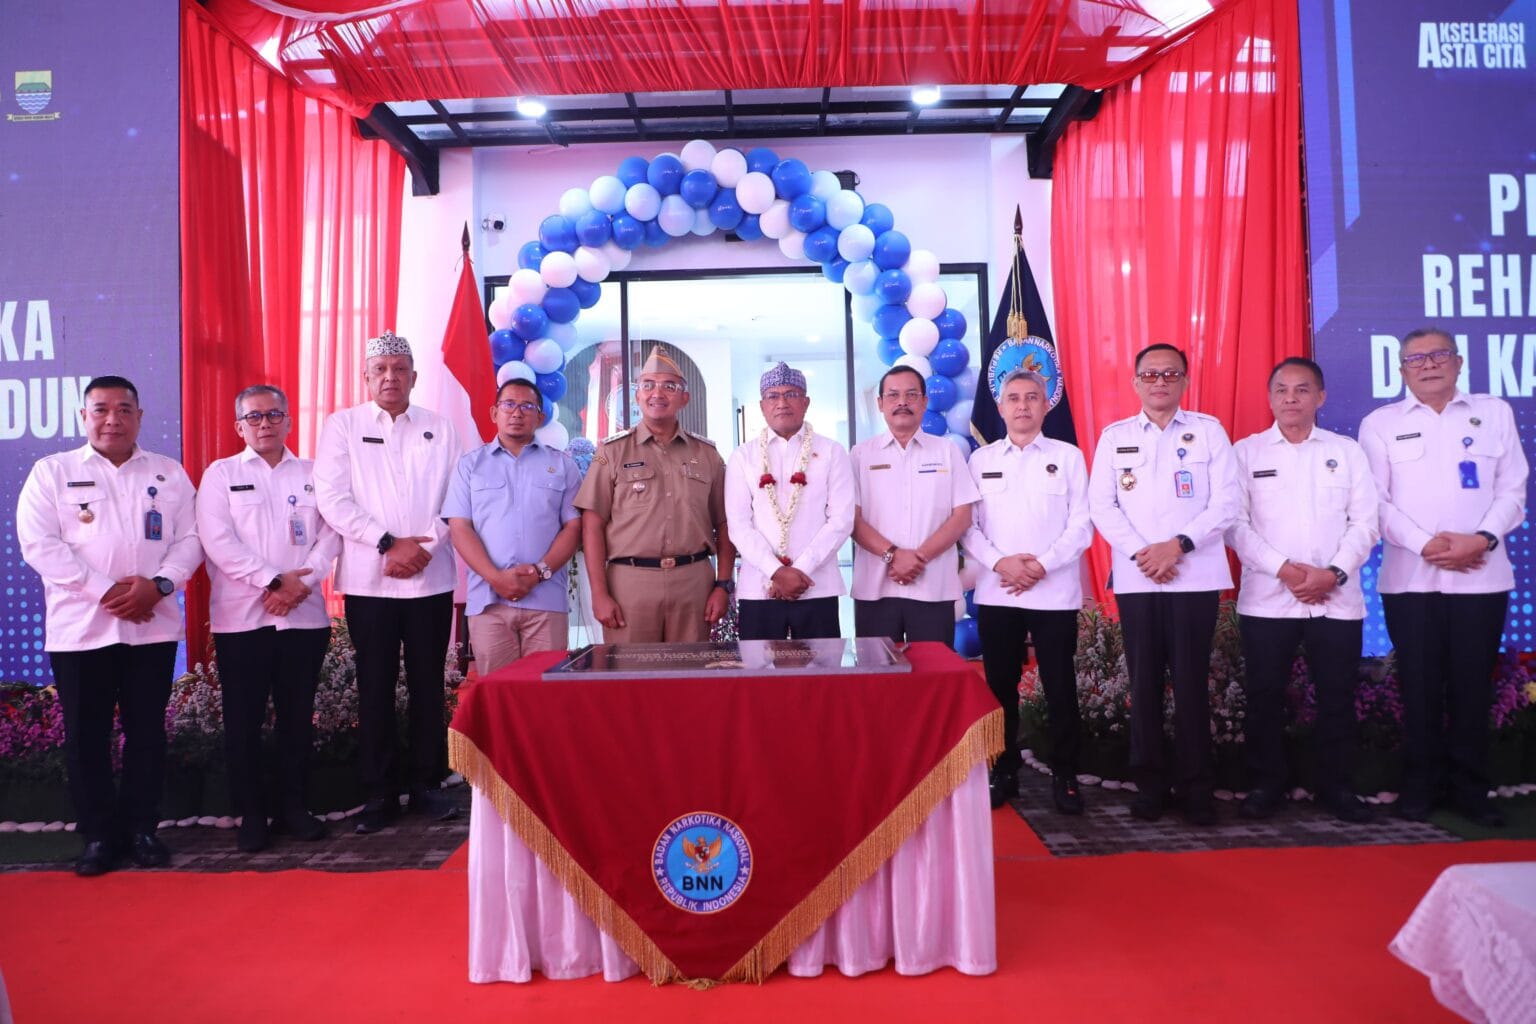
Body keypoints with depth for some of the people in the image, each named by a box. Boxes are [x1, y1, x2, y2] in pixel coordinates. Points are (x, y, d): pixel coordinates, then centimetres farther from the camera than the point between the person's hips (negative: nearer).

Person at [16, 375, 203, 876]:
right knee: (86, 736, 4)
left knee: (147, 732, 6)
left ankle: (141, 828, 18)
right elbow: (39, 544, -6)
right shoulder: (51, 472, 5)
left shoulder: (169, 473, 10)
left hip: (153, 626, 1)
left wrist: (158, 584, -14)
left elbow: (189, 539, 5)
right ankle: (98, 835, 16)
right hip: (80, 627, -1)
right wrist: (106, 591, -15)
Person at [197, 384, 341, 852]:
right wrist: (274, 581, -14)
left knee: (297, 716, 8)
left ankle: (292, 805, 20)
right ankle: (250, 813, 15)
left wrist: (301, 583, -11)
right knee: (244, 719, 3)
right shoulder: (220, 475, 5)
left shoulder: (313, 474, 11)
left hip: (304, 615, 2)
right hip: (241, 617, -1)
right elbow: (219, 541, -6)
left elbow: (330, 535, 4)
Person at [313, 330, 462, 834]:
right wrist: (388, 544, -12)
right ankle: (379, 792, 14)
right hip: (368, 579, -1)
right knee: (375, 688, 3)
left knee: (428, 685, 6)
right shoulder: (342, 425, 6)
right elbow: (332, 499, -4)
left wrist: (426, 546, -10)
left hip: (431, 578, 1)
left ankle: (426, 784, 17)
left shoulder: (440, 428, 10)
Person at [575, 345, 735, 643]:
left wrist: (723, 584, 3)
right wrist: (599, 593, -6)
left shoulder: (706, 453, 12)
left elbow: (723, 525, 12)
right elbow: (593, 525, 0)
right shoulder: (613, 451, 5)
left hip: (694, 581, 2)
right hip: (630, 581, -2)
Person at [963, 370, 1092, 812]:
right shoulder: (981, 459, 9)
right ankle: (1004, 772, 21)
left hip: (1055, 592, -1)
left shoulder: (1068, 456, 5)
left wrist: (1042, 565, -13)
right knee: (1000, 686, 8)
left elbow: (1081, 525, -1)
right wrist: (1000, 562, -13)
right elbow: (969, 526, 4)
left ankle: (1064, 776, 15)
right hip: (995, 593, 2)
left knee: (1060, 688, 2)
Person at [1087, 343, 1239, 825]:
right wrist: (1141, 552, -11)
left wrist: (1179, 544, -13)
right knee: (1144, 683, 4)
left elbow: (1226, 501, -1)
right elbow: (1102, 505, 2)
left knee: (1192, 683, 1)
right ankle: (1148, 785, 13)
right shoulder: (1114, 436, 10)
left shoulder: (1208, 430, 7)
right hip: (1135, 578, 1)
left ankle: (1196, 788, 11)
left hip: (1195, 577, -1)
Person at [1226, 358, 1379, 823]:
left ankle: (1335, 786, 21)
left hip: (1337, 600, 1)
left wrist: (1335, 572, -11)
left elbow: (1365, 522, 4)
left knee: (1337, 697, 6)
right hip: (1266, 599, -1)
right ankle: (1265, 785, 16)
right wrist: (1284, 569, -12)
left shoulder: (1346, 451, 9)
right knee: (1264, 697, 3)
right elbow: (1236, 524, -2)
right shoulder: (1246, 451, 5)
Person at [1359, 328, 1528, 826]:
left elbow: (1512, 490, 5)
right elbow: (1377, 501, -1)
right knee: (1419, 686, 3)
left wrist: (1484, 538, -12)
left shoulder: (1495, 413, 11)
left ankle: (1470, 788, 16)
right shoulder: (1380, 423, 7)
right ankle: (1420, 786, 14)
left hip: (1481, 575, 1)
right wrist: (1425, 543, -14)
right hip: (1410, 576, -1)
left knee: (1472, 686, 4)